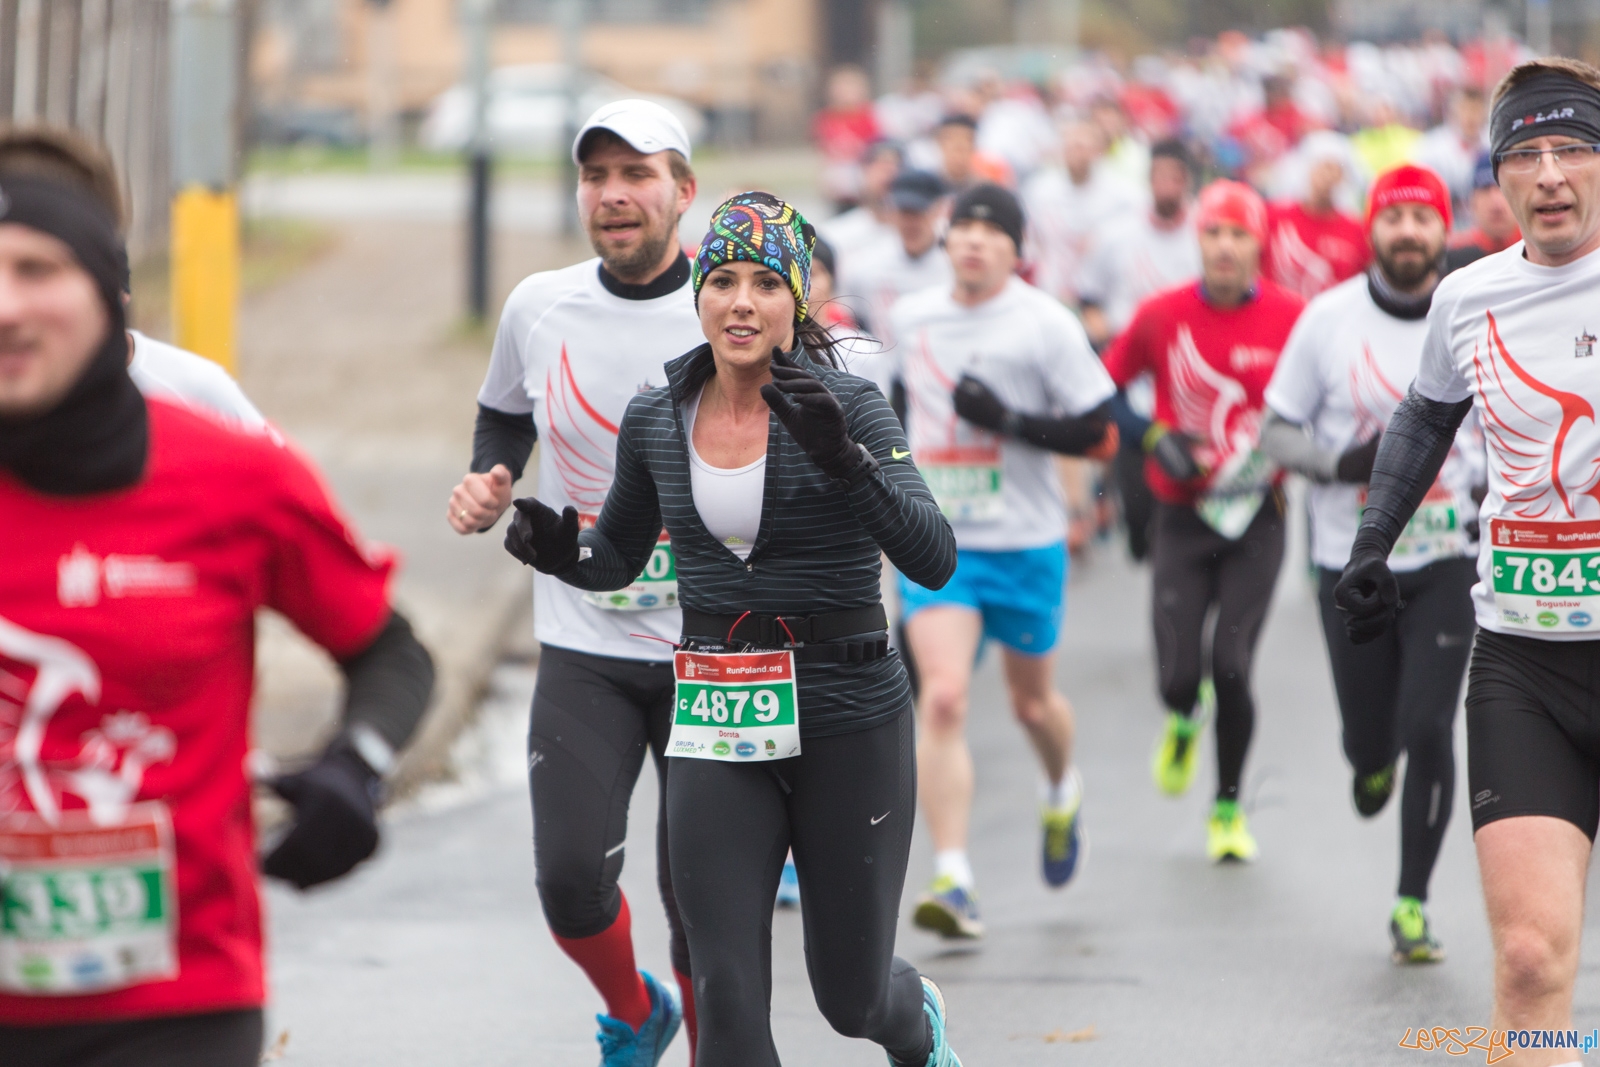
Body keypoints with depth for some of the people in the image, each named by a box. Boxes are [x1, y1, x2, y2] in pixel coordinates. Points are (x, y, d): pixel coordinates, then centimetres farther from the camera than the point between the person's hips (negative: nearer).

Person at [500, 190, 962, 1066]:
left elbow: (933, 562, -20)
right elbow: (619, 558, 18)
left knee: (851, 996, 12)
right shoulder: (655, 421, 2)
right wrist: (561, 553, -6)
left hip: (847, 722, -2)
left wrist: (841, 458, -34)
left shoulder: (848, 407, -10)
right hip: (717, 730, 2)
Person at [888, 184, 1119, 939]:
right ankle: (952, 878, -17)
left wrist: (1011, 421, -21)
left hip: (1025, 543, -2)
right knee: (942, 698, -15)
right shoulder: (911, 318, 5)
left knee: (1031, 700, 15)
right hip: (935, 539, 2)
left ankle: (1062, 794, 50)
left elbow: (1101, 435, -9)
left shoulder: (1046, 324, -9)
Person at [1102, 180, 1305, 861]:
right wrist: (1155, 439, -5)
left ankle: (1229, 806, 13)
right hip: (1181, 517, 1)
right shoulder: (1162, 316, -3)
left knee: (1231, 670, -8)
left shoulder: (1293, 320, -5)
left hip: (1256, 518, -1)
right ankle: (1184, 720, 32)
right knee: (1179, 674, -8)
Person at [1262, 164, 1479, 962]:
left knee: (1428, 730, -10)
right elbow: (1275, 431, 0)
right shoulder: (1328, 320, -5)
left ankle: (1413, 904, 4)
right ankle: (1375, 763, 45)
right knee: (1369, 737, 4)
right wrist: (1343, 463, -18)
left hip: (1446, 559, 0)